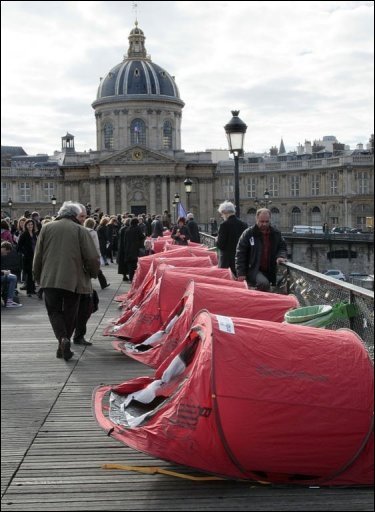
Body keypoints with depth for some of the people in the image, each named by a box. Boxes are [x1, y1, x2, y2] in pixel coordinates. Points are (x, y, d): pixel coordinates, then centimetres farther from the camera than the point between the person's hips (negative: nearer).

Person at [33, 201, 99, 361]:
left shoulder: (47, 228, 5)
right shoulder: (80, 230, -3)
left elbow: (38, 255, 8)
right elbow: (92, 257, -5)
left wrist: (37, 276, 20)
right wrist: (93, 273, 14)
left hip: (50, 279, 1)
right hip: (74, 279, -1)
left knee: (54, 311, 10)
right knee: (69, 313, 11)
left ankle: (62, 338, -13)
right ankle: (63, 347, 13)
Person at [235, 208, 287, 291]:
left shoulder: (276, 233, 9)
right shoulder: (248, 233, -3)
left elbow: (282, 247, 19)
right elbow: (240, 253, -3)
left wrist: (280, 256, -6)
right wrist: (241, 273, -10)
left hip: (270, 271, 5)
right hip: (253, 269, -5)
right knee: (264, 283, -33)